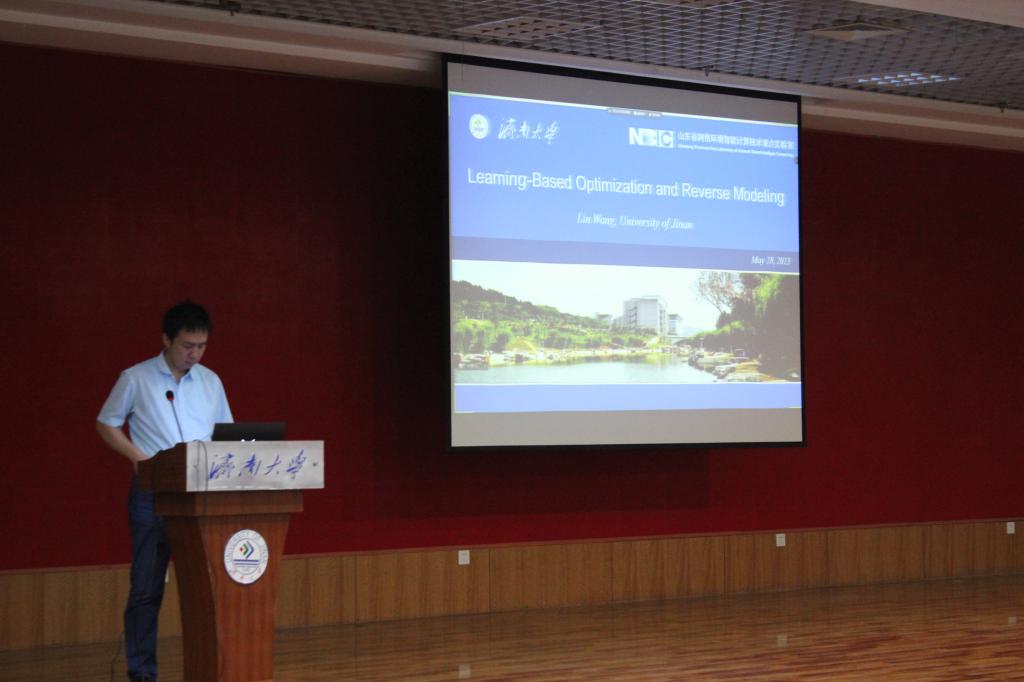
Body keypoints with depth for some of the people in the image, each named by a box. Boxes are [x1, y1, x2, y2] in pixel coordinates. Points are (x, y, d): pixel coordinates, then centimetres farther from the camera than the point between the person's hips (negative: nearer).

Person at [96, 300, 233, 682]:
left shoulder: (211, 382, 10)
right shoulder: (135, 379, -1)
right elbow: (106, 424, 5)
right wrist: (137, 456, -10)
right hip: (152, 492, -3)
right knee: (147, 585, -1)